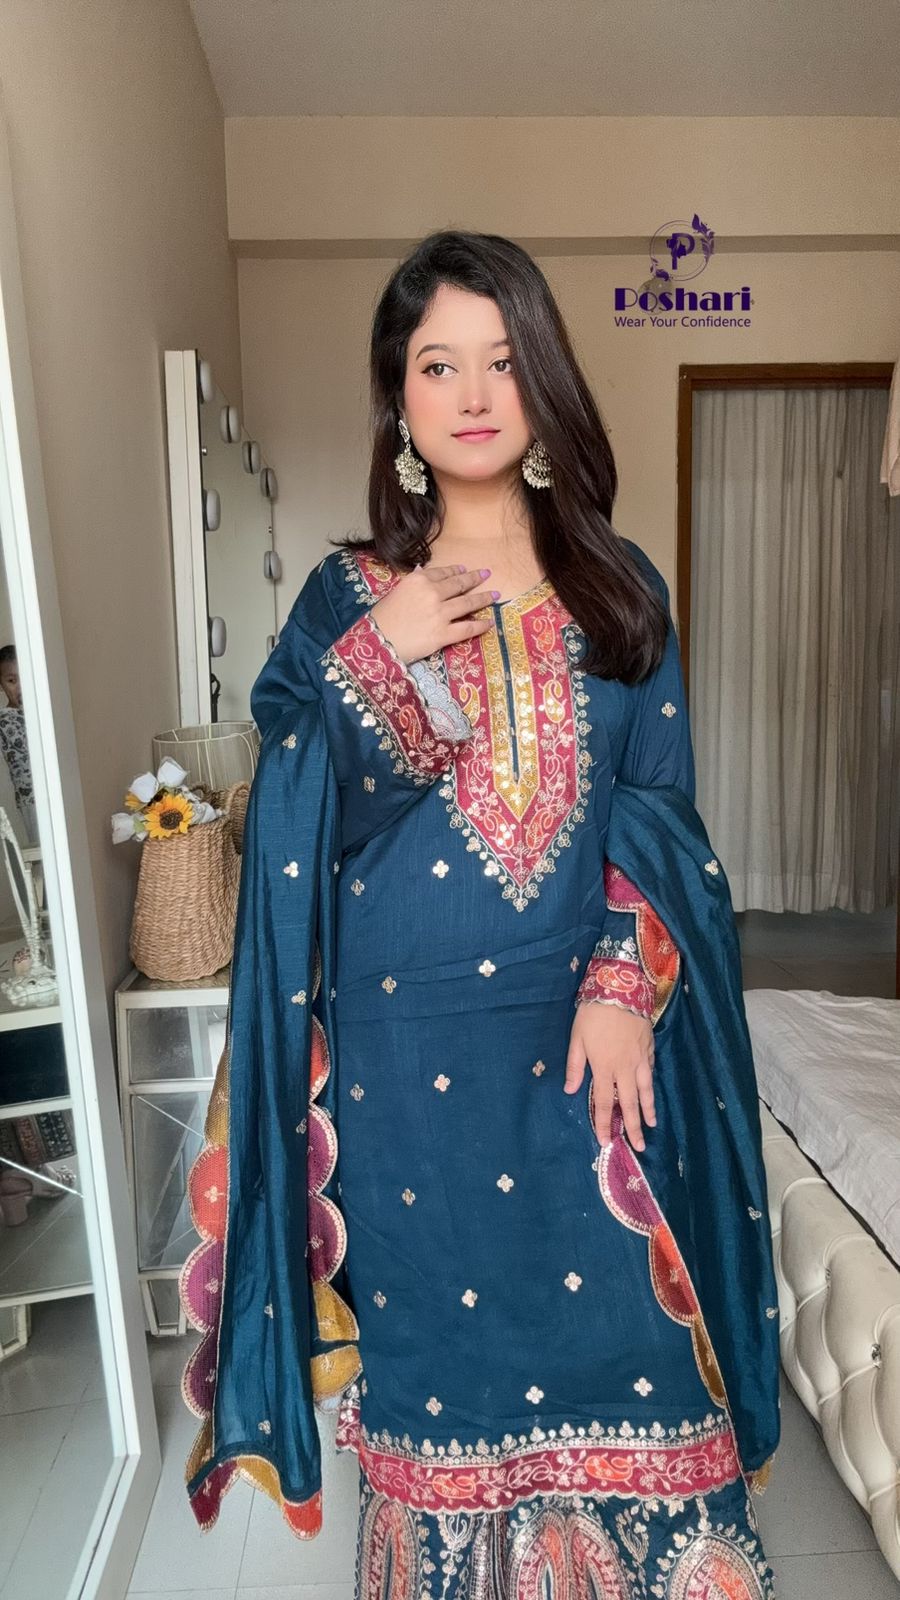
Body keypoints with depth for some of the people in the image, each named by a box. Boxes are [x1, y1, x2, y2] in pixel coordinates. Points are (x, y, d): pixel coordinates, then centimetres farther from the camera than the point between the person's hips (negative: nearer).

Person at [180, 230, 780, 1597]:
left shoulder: (620, 590, 5)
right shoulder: (348, 596, 2)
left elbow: (661, 810, 2)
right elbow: (294, 827, -4)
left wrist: (626, 986, -11)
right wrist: (383, 658, -17)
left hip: (584, 1034, 1)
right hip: (408, 1040, 0)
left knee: (612, 1334, 8)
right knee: (438, 1333, 13)